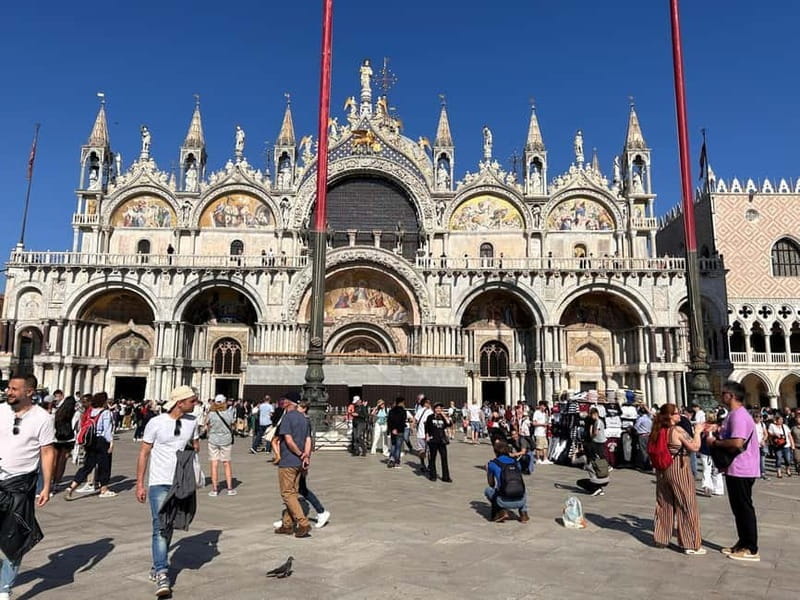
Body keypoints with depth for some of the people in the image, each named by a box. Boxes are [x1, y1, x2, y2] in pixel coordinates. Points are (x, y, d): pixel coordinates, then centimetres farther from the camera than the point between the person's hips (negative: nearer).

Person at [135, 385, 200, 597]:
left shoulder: (191, 422, 3)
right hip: (159, 483, -4)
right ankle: (162, 575, -6)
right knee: (160, 528, -8)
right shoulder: (156, 423, -9)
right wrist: (140, 484, -5)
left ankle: (157, 566, 29)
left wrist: (193, 449, -2)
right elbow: (144, 453, -4)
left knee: (169, 527, 14)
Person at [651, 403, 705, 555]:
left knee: (664, 504, 16)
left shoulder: (658, 431, 3)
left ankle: (661, 538, 24)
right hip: (679, 470, -6)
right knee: (687, 506, 4)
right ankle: (691, 544, 9)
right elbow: (695, 447, -14)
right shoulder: (678, 430, -16)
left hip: (663, 471, 7)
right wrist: (697, 431, -2)